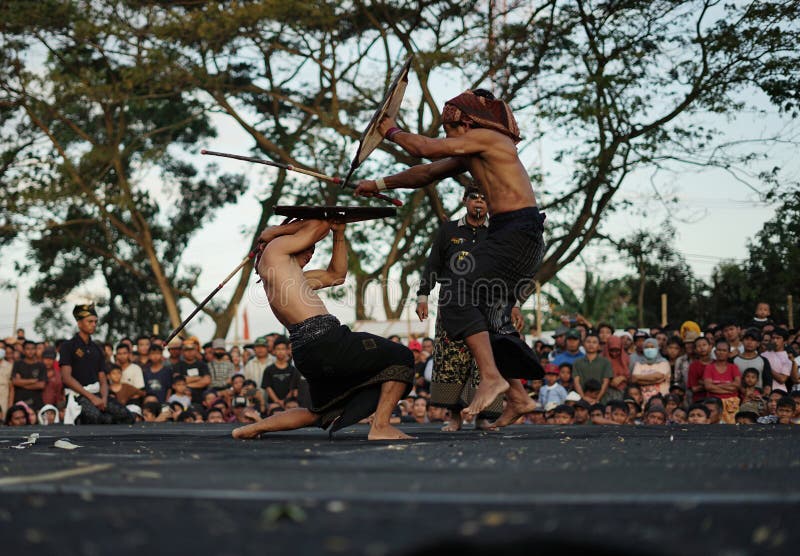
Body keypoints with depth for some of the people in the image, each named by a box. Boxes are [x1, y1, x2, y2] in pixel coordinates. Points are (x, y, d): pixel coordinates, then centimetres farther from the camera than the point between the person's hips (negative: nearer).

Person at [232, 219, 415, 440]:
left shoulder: (293, 275, 29)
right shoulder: (275, 248, 3)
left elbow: (336, 275, 31)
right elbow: (321, 224, 5)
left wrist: (339, 233, 25)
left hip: (308, 352, 10)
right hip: (324, 341, -10)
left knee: (320, 413, 27)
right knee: (402, 357, -1)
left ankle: (254, 428, 20)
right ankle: (380, 426, -11)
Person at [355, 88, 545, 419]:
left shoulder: (484, 137, -6)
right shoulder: (471, 154, 22)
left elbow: (425, 148, -8)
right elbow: (428, 173, 31)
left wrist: (393, 132, 10)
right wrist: (380, 184, 34)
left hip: (519, 232, -10)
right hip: (509, 234, 10)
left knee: (458, 299, -17)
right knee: (488, 319, 9)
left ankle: (491, 376, -25)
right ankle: (517, 397, 9)